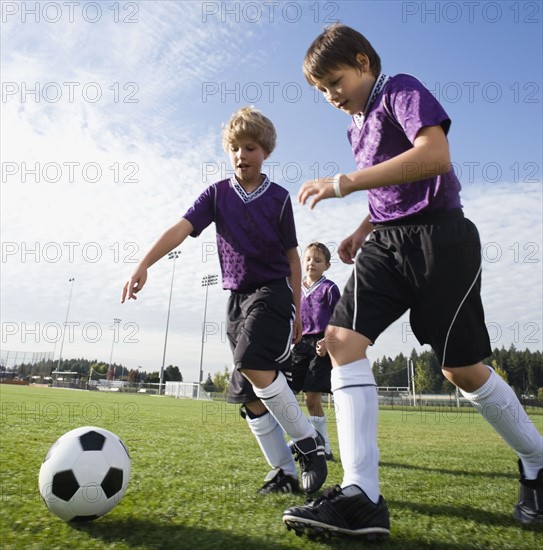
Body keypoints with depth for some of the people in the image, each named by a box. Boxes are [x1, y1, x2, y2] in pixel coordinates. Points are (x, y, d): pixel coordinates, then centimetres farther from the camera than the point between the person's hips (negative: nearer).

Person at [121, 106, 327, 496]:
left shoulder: (278, 198, 0)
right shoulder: (217, 194, 5)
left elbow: (292, 257, 3)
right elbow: (181, 229, -9)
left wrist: (296, 312, 3)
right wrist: (144, 264, -24)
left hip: (273, 291, -4)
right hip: (237, 297, 4)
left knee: (254, 364, -28)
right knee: (250, 397, 4)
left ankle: (309, 442, -8)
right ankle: (286, 472, 18)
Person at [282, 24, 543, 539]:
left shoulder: (401, 90, -2)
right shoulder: (357, 127, 22)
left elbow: (435, 154, -22)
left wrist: (345, 182, -24)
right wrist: (360, 233, 12)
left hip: (438, 235, -7)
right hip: (387, 241, 8)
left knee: (461, 367, -4)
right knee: (342, 338, -13)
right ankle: (361, 496, -13)